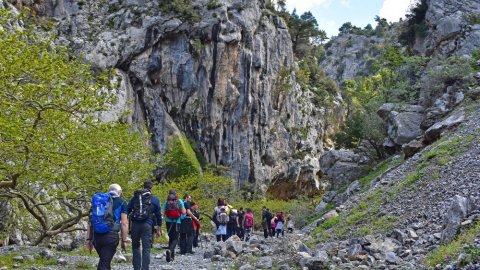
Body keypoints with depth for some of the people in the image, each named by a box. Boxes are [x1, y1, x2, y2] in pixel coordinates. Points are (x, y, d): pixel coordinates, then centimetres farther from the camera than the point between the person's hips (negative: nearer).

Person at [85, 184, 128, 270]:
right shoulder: (121, 202, 8)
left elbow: (90, 221, 14)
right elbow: (124, 223, 0)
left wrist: (88, 239, 15)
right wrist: (124, 240, 5)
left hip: (96, 236, 4)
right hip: (111, 236, -4)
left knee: (103, 260, 23)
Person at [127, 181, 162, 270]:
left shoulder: (134, 197, 12)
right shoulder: (155, 199, 7)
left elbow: (127, 211, 12)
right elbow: (158, 215, 9)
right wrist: (159, 229, 16)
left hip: (135, 225, 2)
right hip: (147, 225, -2)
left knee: (135, 247, 16)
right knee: (146, 249, 0)